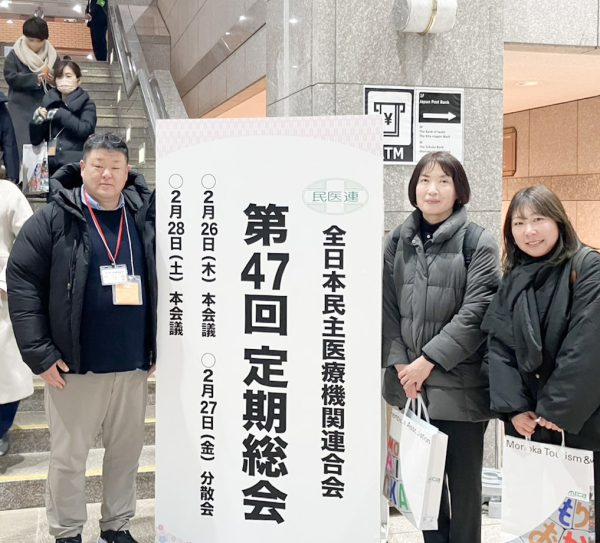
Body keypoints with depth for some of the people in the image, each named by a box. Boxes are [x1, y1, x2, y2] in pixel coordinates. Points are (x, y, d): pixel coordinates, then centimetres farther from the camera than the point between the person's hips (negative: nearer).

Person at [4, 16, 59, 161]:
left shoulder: (52, 55, 8)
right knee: (24, 147, -6)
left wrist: (54, 79, -15)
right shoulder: (14, 55, 0)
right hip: (22, 108, -2)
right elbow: (10, 77, -10)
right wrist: (35, 78, -20)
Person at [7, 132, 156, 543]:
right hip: (75, 365, -3)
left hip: (133, 364, 3)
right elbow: (22, 280, -6)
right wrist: (39, 352, -11)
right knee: (68, 456, 9)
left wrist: (157, 347, 7)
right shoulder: (55, 219, -5)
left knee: (127, 449, 14)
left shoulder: (146, 216, 4)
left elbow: (164, 283, 11)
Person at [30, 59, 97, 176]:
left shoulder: (87, 104, 4)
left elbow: (86, 130, -15)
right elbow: (35, 140, 12)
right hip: (49, 163, 3)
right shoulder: (49, 102, 12)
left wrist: (59, 114, -11)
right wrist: (37, 119, -6)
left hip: (76, 163, -3)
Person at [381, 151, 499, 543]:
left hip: (460, 386, -4)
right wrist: (399, 362, -7)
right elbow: (388, 308, 5)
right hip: (412, 385, 4)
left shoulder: (478, 243, -4)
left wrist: (429, 359, -16)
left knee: (463, 482, 7)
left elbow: (476, 312, -12)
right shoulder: (398, 242, 8)